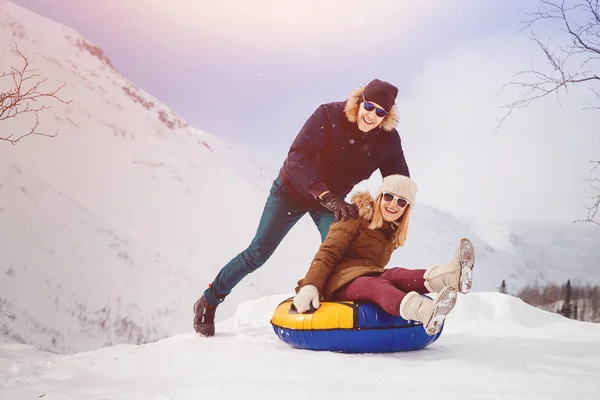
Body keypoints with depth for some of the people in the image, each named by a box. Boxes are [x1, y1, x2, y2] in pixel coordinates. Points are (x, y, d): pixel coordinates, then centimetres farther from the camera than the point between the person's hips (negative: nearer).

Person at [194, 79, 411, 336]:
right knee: (259, 252, 0)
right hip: (293, 190, -3)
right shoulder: (328, 116, -30)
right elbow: (297, 158, -38)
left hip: (334, 199, 3)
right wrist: (329, 199, -47)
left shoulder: (388, 139, -18)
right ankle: (208, 301, 18)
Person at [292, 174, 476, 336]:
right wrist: (310, 286, -21)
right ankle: (425, 312, -70)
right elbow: (328, 252, -9)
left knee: (395, 275, -30)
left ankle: (451, 276, -61)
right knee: (377, 285, -37)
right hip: (341, 282, -5)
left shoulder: (393, 233, 21)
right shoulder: (358, 216, 1)